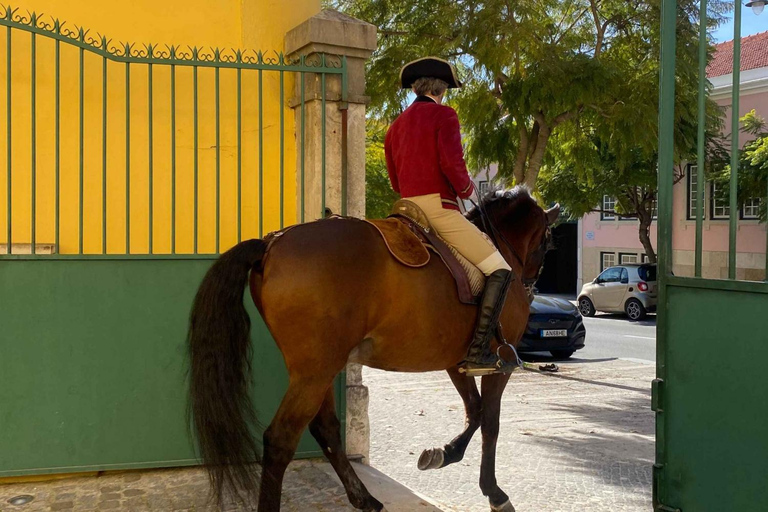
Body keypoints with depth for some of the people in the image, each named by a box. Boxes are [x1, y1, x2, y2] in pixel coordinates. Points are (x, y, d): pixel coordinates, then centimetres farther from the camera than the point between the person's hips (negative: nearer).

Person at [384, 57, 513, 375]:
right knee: (499, 270, -7)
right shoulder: (443, 115, -3)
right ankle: (478, 353, -17)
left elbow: (395, 181, 20)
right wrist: (466, 189, 1)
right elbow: (451, 162, -16)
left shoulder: (397, 125, 19)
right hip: (439, 207, -8)